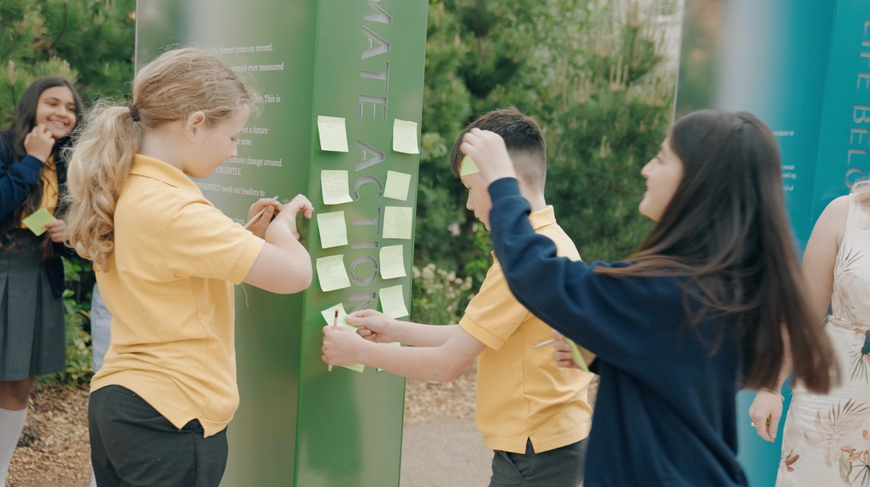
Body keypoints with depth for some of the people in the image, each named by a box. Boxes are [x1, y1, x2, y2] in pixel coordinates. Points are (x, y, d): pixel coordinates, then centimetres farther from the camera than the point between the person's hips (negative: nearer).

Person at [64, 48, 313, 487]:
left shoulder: (122, 194, 4)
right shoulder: (174, 210, -23)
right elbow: (294, 274, -22)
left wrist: (249, 233, 6)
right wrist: (281, 228, -2)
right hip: (171, 421, -9)